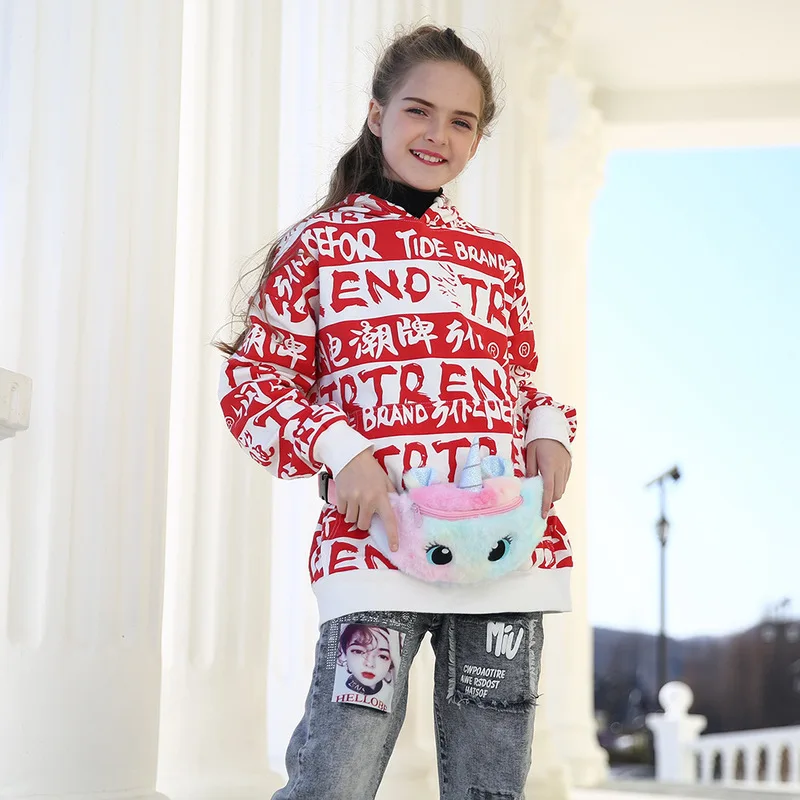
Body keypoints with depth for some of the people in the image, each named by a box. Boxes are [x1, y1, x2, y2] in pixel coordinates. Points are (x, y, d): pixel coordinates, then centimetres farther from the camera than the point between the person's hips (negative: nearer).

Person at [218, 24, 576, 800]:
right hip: (375, 538, -4)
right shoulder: (320, 243, 7)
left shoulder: (497, 260, 18)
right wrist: (337, 450, -11)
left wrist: (549, 431, 3)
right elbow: (250, 378, 5)